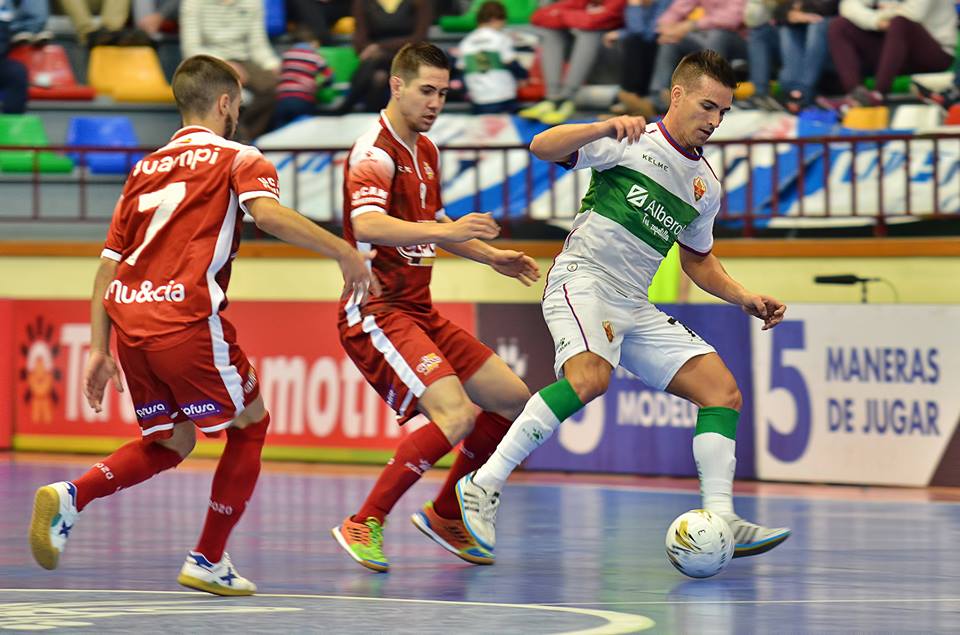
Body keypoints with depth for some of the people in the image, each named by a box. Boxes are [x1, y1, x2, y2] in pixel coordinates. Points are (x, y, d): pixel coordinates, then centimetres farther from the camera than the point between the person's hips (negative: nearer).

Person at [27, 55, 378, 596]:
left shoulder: (145, 169, 23)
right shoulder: (237, 159, 6)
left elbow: (109, 263, 20)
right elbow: (268, 213, -16)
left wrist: (99, 349, 21)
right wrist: (344, 252, -15)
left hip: (129, 320, 6)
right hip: (186, 318, -6)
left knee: (170, 442, 21)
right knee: (250, 424, 15)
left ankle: (71, 496, -3)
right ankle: (209, 560, 13)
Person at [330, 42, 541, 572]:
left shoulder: (426, 151, 15)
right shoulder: (375, 153, -16)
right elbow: (367, 225, -35)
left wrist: (492, 256, 25)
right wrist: (445, 231, -44)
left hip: (418, 312, 10)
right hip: (377, 314, -10)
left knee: (511, 399, 10)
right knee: (456, 414, -25)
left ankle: (444, 515, 22)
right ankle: (363, 525, -16)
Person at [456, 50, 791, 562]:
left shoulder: (705, 187, 18)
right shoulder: (631, 142, -3)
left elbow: (697, 259, 32)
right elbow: (543, 147, -14)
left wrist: (744, 299, 17)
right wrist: (604, 129, -30)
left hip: (635, 308, 8)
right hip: (582, 280, -8)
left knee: (722, 389, -4)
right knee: (591, 376, -34)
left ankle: (720, 522, -8)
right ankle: (483, 486, -31)